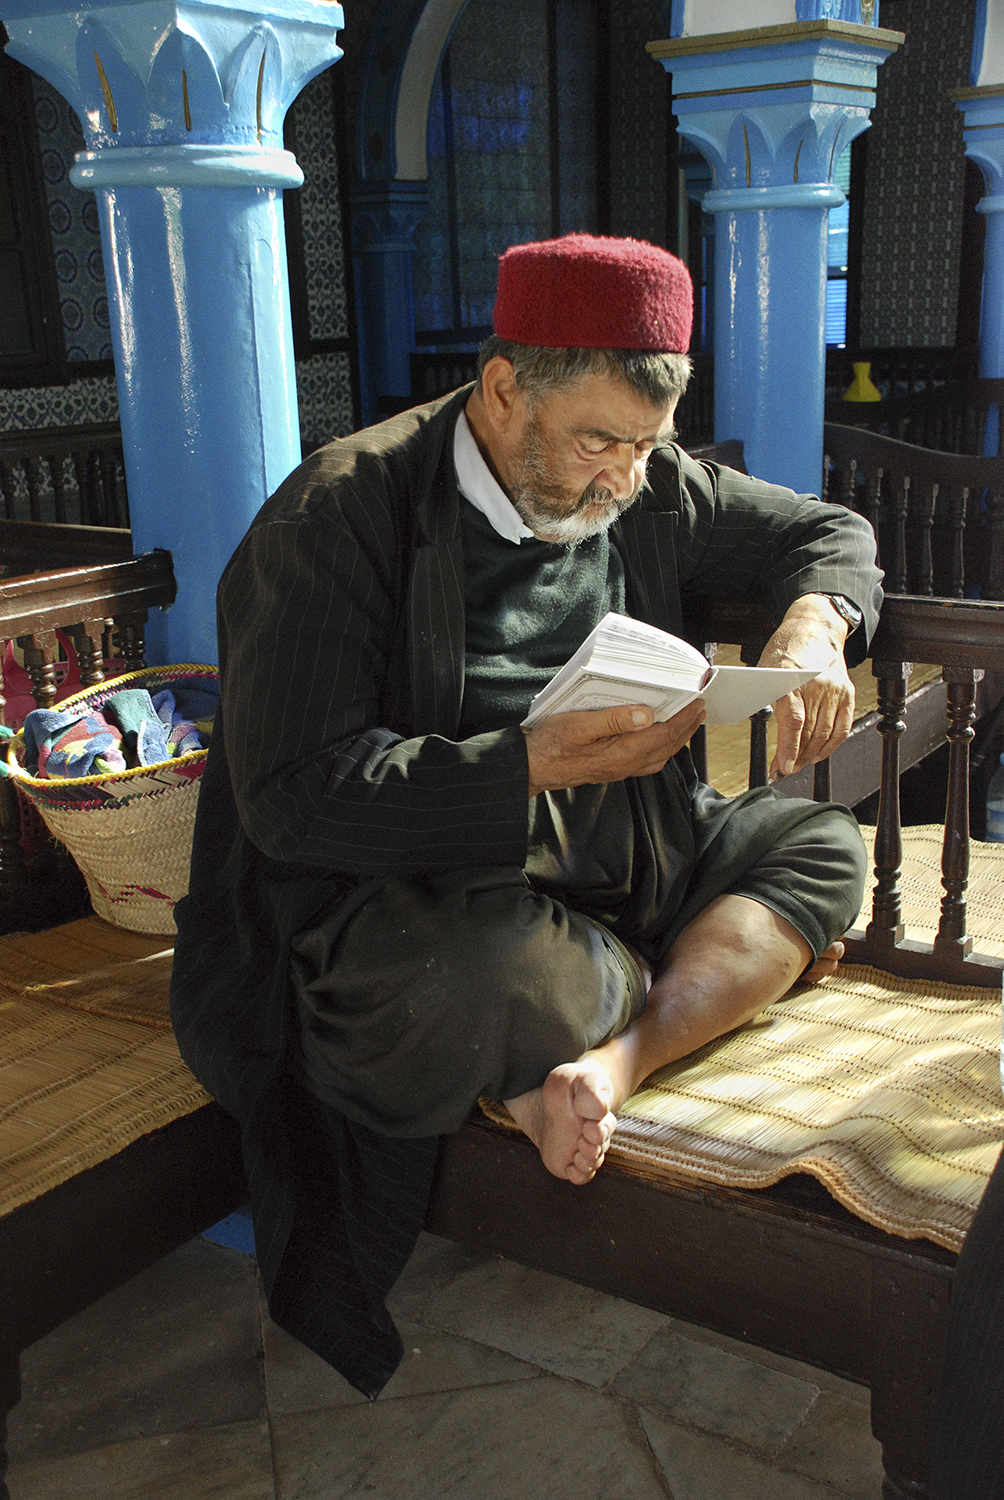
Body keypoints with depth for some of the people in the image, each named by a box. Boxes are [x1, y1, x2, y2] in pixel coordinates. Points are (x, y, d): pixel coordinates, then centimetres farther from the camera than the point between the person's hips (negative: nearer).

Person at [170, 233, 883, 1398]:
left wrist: (810, 629, -7)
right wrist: (538, 763, -27)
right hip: (418, 893, -6)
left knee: (823, 849, -9)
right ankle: (740, 964, -8)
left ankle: (604, 1065, -26)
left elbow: (827, 532, 18)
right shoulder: (344, 513, -14)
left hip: (617, 851, 7)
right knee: (461, 990, -38)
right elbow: (292, 794, -20)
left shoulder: (645, 490, 4)